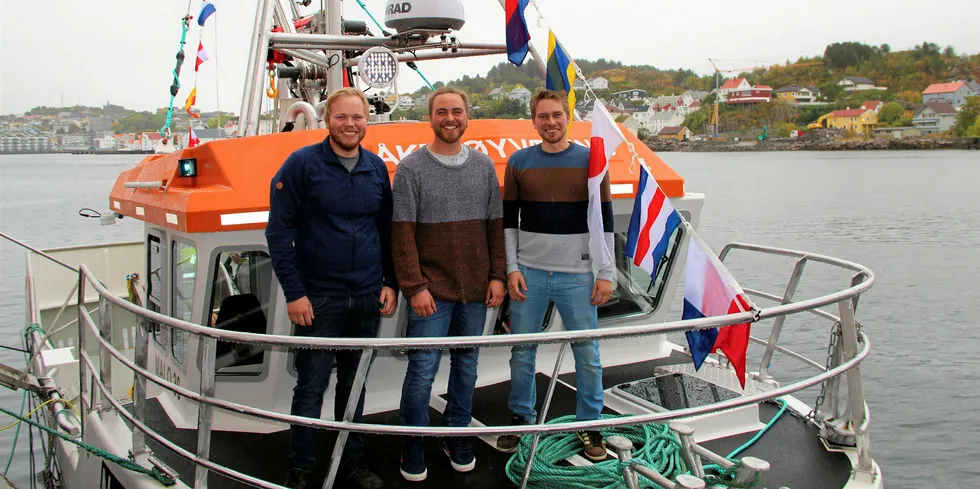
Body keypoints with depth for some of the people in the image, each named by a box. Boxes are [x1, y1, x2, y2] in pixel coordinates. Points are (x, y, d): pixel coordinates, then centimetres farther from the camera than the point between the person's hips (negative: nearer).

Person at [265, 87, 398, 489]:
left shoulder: (377, 168, 7)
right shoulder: (302, 164, -7)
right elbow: (278, 232, -8)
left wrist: (390, 283, 7)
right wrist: (294, 292, -12)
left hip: (368, 298, 4)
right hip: (318, 300, -4)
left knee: (355, 384, 15)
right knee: (311, 387, 4)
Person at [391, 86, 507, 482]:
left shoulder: (484, 165, 7)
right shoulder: (411, 168, -4)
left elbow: (495, 225, 9)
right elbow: (402, 233, -7)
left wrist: (497, 276, 3)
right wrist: (414, 287, -12)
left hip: (475, 289, 4)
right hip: (431, 291, -3)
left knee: (466, 364, 13)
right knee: (422, 370, 0)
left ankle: (456, 434, 29)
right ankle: (413, 442, 17)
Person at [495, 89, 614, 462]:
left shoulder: (591, 161, 2)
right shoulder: (518, 162, 5)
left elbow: (604, 221, 3)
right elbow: (508, 220, 8)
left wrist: (605, 274, -2)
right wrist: (512, 269, -1)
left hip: (577, 275, -1)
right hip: (529, 273, 1)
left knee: (587, 354, 4)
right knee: (522, 352, 8)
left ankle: (589, 425, 20)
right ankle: (520, 418, 26)